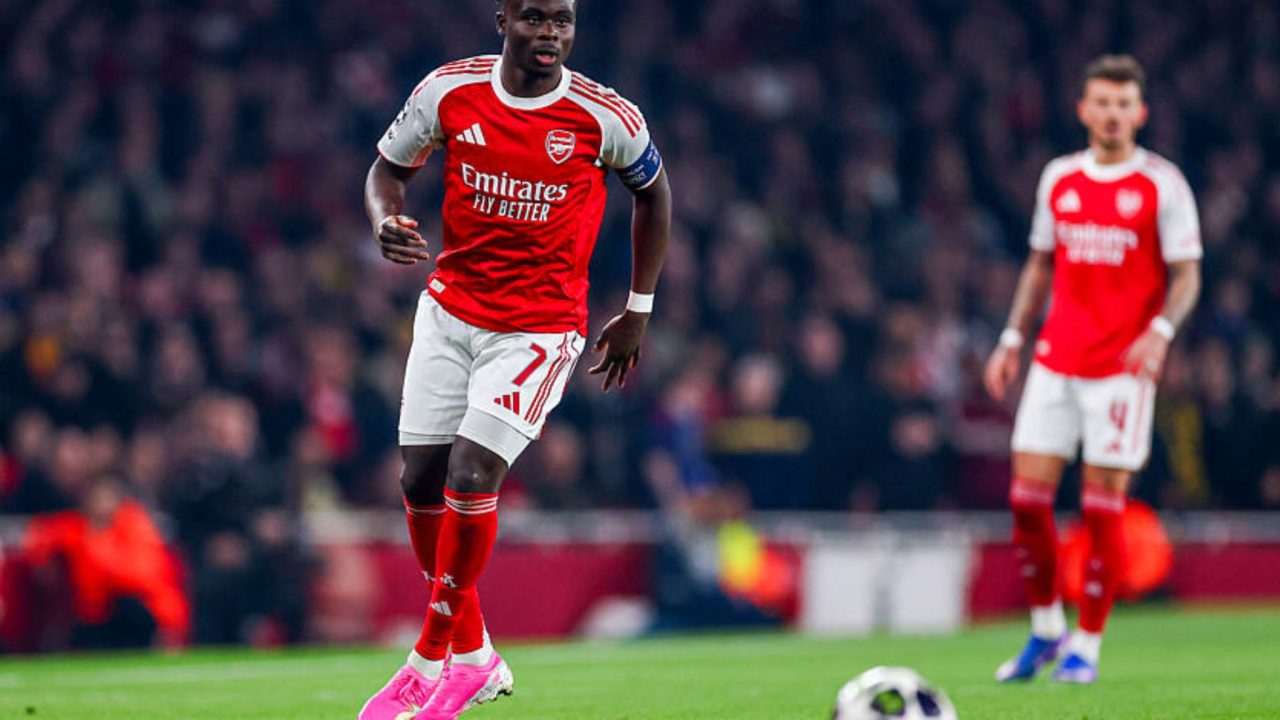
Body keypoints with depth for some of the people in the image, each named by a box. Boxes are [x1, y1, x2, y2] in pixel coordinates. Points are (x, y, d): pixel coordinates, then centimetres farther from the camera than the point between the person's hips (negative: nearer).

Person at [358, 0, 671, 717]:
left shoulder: (605, 117, -11)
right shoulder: (451, 90, -6)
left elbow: (653, 192, 8)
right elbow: (389, 168, 8)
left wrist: (638, 312, 11)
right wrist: (386, 223, -15)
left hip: (540, 327, -4)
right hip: (451, 309, 4)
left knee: (471, 476, -16)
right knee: (422, 482, 2)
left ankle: (433, 658, 0)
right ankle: (473, 654, 20)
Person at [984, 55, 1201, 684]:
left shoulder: (1162, 184, -3)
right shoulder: (1059, 178, 10)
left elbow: (1185, 277, -3)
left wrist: (1160, 330, -21)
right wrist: (1012, 338, 13)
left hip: (1121, 367, -4)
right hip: (1055, 360, 4)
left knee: (1103, 507, -4)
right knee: (1027, 496, -2)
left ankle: (1087, 645, 6)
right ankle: (1045, 629, 15)